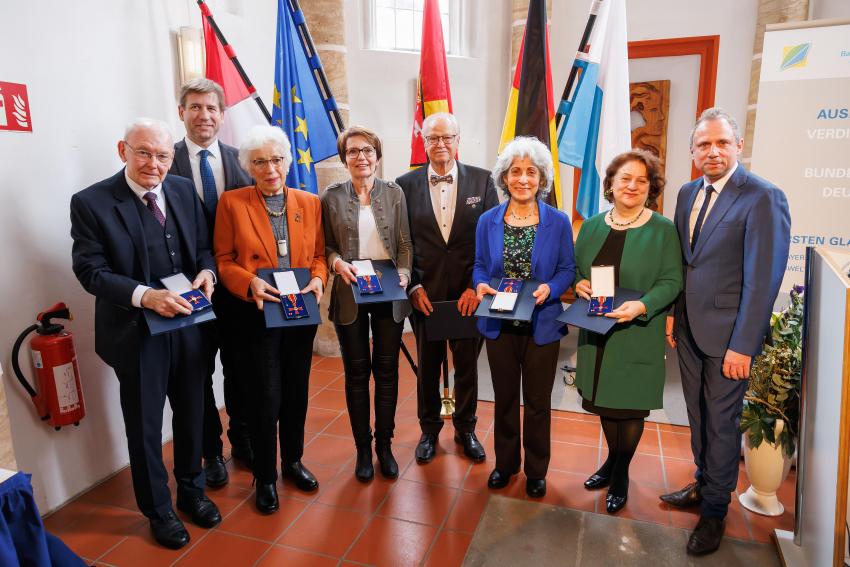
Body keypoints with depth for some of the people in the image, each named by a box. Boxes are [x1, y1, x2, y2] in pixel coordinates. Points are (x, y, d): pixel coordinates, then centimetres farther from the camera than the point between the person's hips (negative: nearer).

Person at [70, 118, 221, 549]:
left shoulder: (184, 191, 2)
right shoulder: (91, 203, -11)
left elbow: (204, 246, 8)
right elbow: (91, 271, -14)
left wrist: (207, 272, -14)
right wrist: (145, 296, -29)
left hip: (189, 325, 4)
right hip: (136, 331, -4)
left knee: (191, 414, 19)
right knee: (144, 426, 13)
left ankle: (191, 491, 43)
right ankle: (158, 510, 35)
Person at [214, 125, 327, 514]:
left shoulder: (310, 203, 5)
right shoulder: (232, 203, -3)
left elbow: (320, 253, 9)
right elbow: (224, 261, -2)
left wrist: (318, 278, -11)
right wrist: (250, 283, -19)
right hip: (259, 313, -3)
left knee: (297, 391, 15)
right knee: (267, 397, 1)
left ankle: (293, 460, 36)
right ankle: (265, 478, 22)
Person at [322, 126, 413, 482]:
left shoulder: (394, 193, 3)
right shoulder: (331, 197, 2)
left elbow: (405, 244, 3)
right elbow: (326, 246, 4)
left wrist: (403, 273, -13)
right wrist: (337, 262, -16)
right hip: (350, 295, 0)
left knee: (387, 370, 8)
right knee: (356, 372, 8)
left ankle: (385, 445, 25)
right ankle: (362, 449, 24)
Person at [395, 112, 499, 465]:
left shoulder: (482, 181, 1)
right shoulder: (406, 184, 1)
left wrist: (476, 286, -8)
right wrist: (413, 287, -6)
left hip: (470, 294, 0)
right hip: (424, 295, 0)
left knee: (467, 365, 13)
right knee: (427, 367, 13)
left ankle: (465, 429, 34)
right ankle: (429, 429, 34)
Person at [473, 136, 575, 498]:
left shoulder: (558, 222, -6)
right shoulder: (488, 221, 0)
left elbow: (567, 269, -2)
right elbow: (480, 266, 5)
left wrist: (549, 288, -21)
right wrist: (481, 285, -16)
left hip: (542, 325, -2)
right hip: (500, 324, 2)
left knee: (537, 401, 12)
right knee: (504, 398, 17)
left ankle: (536, 470, 32)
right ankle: (505, 463, 36)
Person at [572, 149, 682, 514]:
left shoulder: (663, 230, -6)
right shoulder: (592, 225, 7)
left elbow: (671, 282, -9)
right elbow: (575, 267, 13)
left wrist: (642, 306, -25)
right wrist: (578, 283, -9)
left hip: (637, 335, -4)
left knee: (630, 406, 8)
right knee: (604, 399, 16)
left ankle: (621, 475, 30)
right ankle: (612, 460, 41)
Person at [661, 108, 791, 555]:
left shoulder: (764, 198, -15)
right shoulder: (688, 193, 7)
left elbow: (763, 279, -18)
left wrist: (743, 346, -18)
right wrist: (672, 312, 7)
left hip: (727, 334, -6)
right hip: (689, 329, 6)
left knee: (721, 422, 8)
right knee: (697, 414, 19)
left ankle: (714, 510, 27)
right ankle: (704, 485, 40)